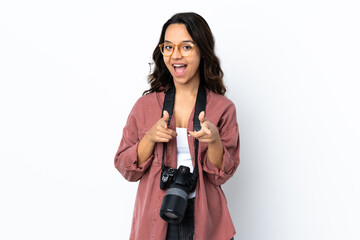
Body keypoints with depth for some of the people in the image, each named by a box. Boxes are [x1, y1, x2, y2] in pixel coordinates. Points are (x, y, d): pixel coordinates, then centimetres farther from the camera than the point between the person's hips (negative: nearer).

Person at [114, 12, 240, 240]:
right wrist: (150, 138, -15)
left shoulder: (223, 108, -2)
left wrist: (214, 141, -21)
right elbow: (127, 169, 1)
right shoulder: (146, 105, 0)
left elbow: (221, 175, -3)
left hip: (204, 220, 0)